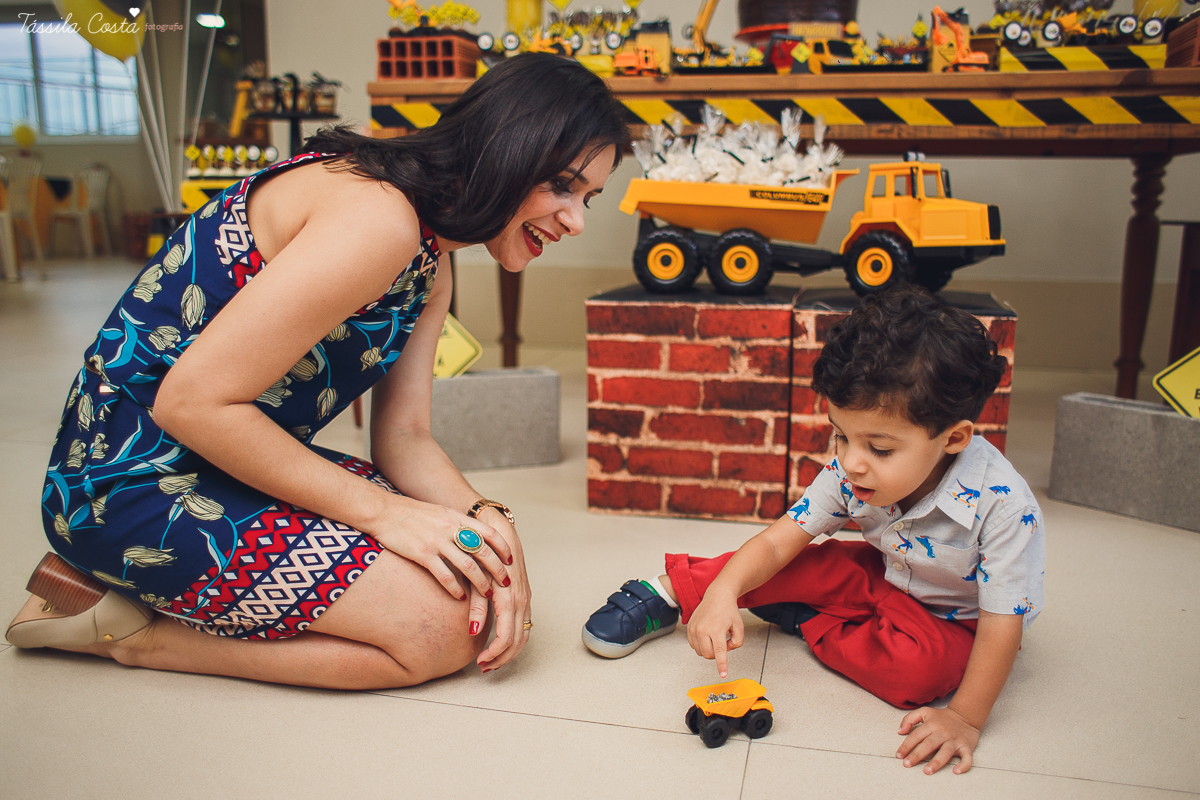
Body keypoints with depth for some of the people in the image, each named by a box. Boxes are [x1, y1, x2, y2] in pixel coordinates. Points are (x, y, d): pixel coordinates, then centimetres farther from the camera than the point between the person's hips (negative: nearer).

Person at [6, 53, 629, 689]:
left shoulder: (430, 266, 8)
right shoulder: (376, 217, -24)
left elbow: (404, 437, 3)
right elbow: (192, 402, -25)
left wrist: (489, 521, -15)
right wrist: (380, 510, -20)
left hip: (232, 463, 10)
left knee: (471, 574, 1)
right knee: (441, 626, -16)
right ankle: (134, 631, -3)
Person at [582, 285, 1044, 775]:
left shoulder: (1003, 505, -35)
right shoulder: (849, 473, -22)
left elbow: (1002, 621, -29)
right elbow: (778, 541, -22)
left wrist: (966, 720, -30)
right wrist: (723, 592, -40)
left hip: (956, 622, -3)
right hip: (885, 579, 4)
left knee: (918, 667, -33)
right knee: (808, 565, -19)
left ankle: (804, 623, -9)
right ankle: (672, 593, -4)